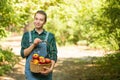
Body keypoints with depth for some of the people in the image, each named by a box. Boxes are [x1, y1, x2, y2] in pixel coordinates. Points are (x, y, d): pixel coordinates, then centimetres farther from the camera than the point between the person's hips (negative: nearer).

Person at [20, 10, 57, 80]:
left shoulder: (50, 36, 3)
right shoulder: (27, 35, 5)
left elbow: (54, 55, -1)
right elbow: (23, 54, 2)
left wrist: (51, 68, -19)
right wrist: (33, 45, -14)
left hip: (45, 72, 1)